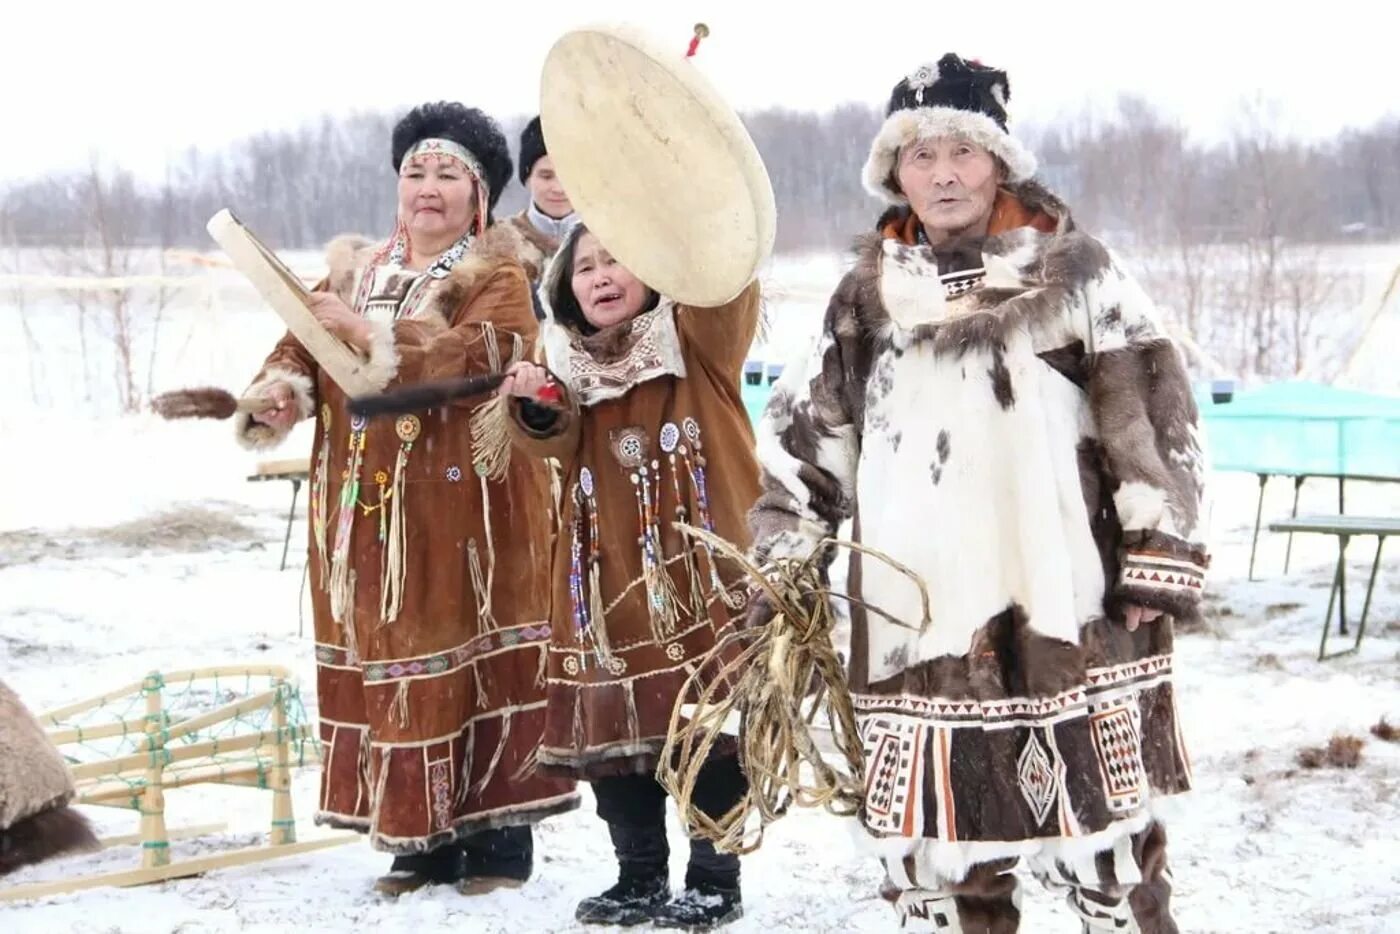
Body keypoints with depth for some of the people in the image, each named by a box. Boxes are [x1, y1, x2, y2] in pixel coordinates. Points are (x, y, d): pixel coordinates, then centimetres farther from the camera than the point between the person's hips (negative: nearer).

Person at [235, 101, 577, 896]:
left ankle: (497, 832, 4)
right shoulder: (355, 270, 16)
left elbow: (478, 356, -21)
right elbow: (303, 352, 8)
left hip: (466, 510, -5)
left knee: (475, 658, -4)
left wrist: (371, 333, -24)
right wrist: (277, 395, -14)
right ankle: (423, 837, 12)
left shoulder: (499, 278, -2)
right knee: (390, 662, 5)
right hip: (369, 515, 5)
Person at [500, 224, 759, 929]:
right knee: (611, 732, 8)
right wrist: (535, 408, -24)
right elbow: (555, 444, -3)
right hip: (608, 581, 4)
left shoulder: (696, 339, -1)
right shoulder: (568, 362, 10)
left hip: (699, 572, -4)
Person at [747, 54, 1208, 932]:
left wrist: (1163, 549, -6)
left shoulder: (1074, 272, 1)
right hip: (917, 628, 3)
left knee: (1107, 852, 2)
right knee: (934, 857, 8)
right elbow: (805, 436, 16)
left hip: (1070, 614, -3)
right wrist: (781, 564, 11)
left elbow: (1156, 411, -1)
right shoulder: (867, 299, 11)